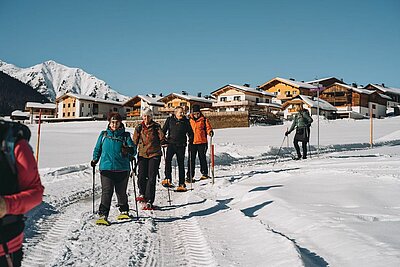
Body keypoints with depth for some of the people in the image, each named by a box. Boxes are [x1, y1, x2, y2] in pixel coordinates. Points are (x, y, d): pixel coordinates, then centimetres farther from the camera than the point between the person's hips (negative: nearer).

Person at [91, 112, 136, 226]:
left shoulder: (125, 136, 7)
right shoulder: (104, 135, 11)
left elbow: (133, 150, -1)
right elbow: (97, 149, 22)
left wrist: (129, 150, -22)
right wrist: (95, 160, 11)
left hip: (122, 169, 0)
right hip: (106, 168, 0)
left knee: (121, 192, 11)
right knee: (106, 192, -10)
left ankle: (124, 211, 32)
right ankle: (103, 215, -9)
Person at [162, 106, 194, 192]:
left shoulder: (186, 121, 7)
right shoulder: (169, 120, 5)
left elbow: (190, 132, 16)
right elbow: (164, 130, 12)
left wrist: (191, 139, 2)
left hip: (181, 145, 1)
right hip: (171, 143, -1)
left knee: (181, 164, 4)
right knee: (168, 159, -24)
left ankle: (181, 184, 8)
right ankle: (168, 179, -20)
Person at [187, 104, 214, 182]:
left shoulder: (204, 120, 1)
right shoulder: (189, 120, 5)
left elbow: (208, 128, 1)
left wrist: (210, 132, -19)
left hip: (202, 142, -1)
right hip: (192, 142, 1)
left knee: (202, 158, 9)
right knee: (191, 159, 2)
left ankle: (204, 173, 23)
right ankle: (190, 176, 6)